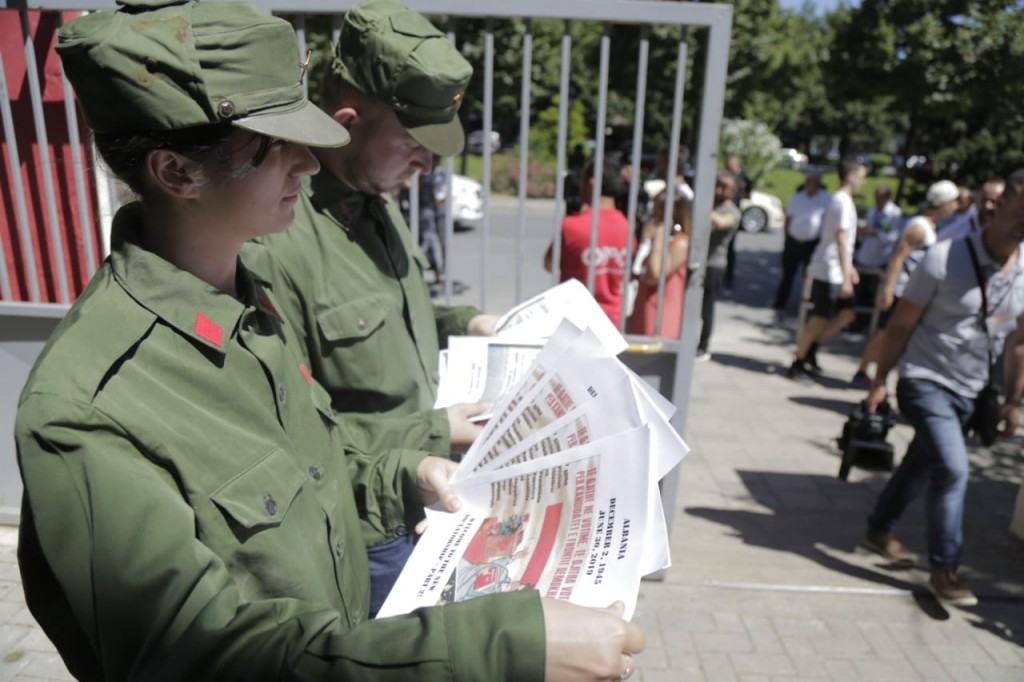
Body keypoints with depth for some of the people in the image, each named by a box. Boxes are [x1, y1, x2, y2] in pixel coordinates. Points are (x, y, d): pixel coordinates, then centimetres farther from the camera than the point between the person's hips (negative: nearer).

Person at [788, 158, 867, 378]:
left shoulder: (840, 200, 15)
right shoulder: (843, 202, -16)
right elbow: (841, 240, -21)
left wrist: (848, 268, 24)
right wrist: (846, 277, -21)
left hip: (835, 271, 9)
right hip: (829, 271, -9)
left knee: (846, 313, 10)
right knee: (820, 319, -2)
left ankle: (811, 348, 17)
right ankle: (798, 361, 8)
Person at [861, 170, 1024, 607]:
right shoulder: (945, 259, -17)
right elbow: (901, 324, -10)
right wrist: (880, 379, -7)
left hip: (967, 392, 6)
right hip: (924, 382, -6)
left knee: (922, 465, 17)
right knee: (952, 469, -16)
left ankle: (879, 531, 38)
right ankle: (944, 569, 1)